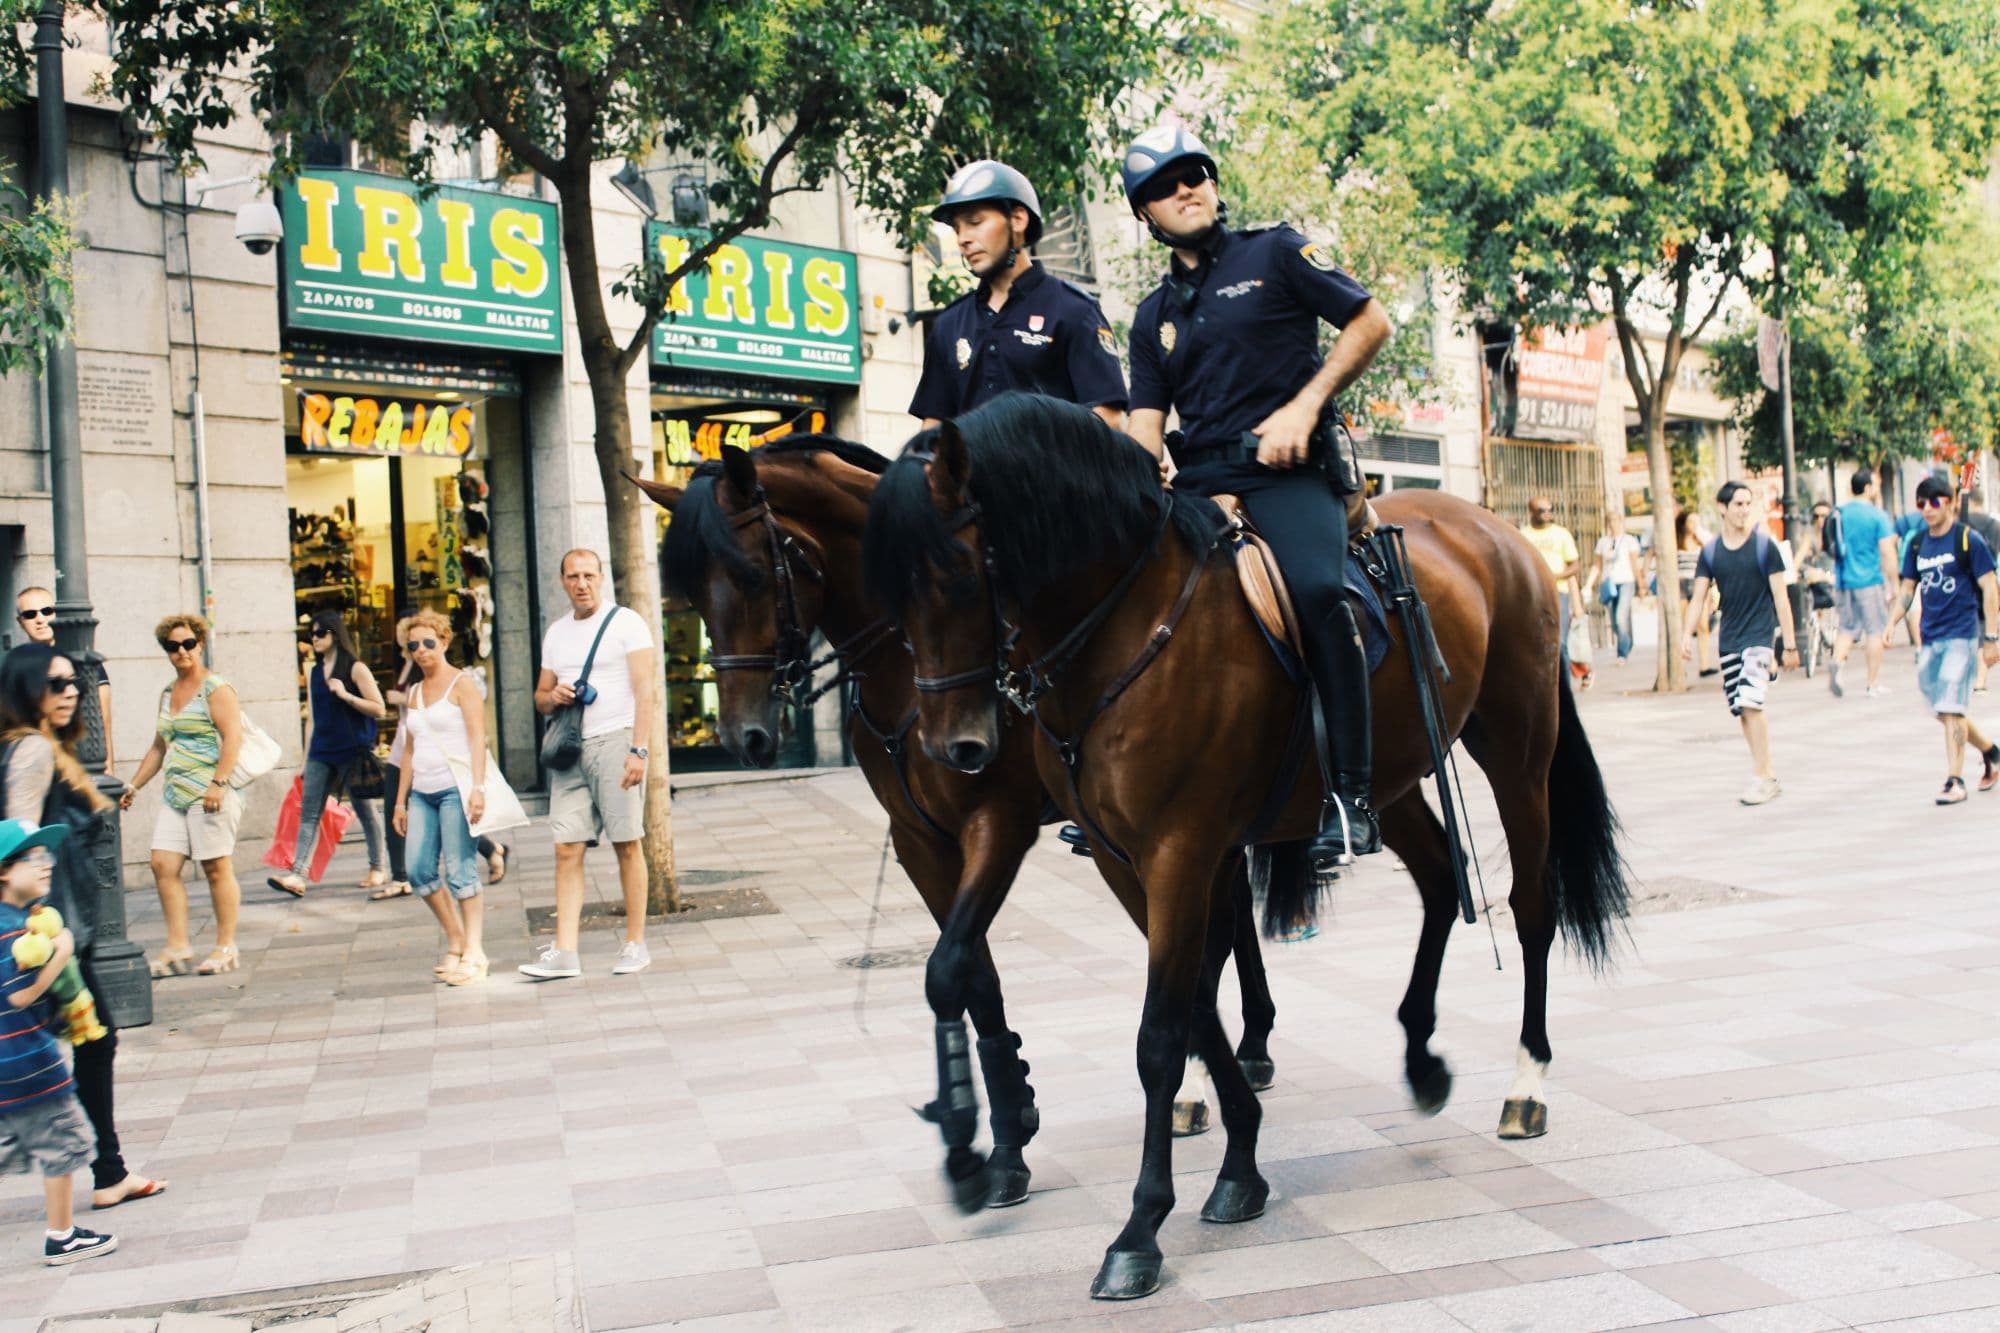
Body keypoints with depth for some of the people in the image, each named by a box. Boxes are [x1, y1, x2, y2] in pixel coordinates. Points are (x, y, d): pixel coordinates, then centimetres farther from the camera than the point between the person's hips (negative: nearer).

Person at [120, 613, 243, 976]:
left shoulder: (216, 689, -5)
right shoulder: (168, 694, 19)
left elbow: (233, 737, -14)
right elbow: (159, 748, 26)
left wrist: (218, 784, -22)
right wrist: (133, 786, 23)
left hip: (211, 794, -8)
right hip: (176, 794, 8)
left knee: (217, 868, -3)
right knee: (163, 865, 0)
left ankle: (226, 948, 4)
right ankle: (177, 949, 4)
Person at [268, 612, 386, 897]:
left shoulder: (355, 669, -3)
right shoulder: (314, 674, 14)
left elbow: (379, 710, -8)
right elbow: (312, 718, 18)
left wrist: (345, 694, -18)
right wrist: (307, 758, 16)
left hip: (353, 751, -5)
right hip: (321, 752, 5)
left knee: (365, 810, 5)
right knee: (309, 812, -5)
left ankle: (377, 869, 18)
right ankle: (298, 875, -11)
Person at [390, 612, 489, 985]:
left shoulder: (461, 685, -1)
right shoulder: (413, 693, 18)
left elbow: (477, 739, -9)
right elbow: (408, 751, 20)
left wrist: (478, 788, -20)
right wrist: (401, 801, 16)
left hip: (455, 788, -7)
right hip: (422, 792, 7)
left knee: (460, 871, -9)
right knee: (420, 871, 0)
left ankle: (474, 953, -4)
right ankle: (456, 939, 15)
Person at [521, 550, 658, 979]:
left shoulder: (626, 622, -1)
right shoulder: (556, 632, 16)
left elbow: (646, 690, -8)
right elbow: (541, 694, 24)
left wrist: (638, 750, -17)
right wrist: (552, 697, -1)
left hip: (615, 741, -5)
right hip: (571, 749, 5)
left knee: (627, 845, -1)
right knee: (567, 849, -2)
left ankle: (636, 944, 7)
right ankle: (564, 952, -4)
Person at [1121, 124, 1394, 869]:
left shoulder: (1275, 254, 8)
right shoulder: (1154, 315, 20)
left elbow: (1370, 323, 5)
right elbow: (1146, 426, 14)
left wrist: (1305, 406, -7)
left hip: (1287, 471, -5)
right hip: (1197, 484, 6)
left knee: (1315, 587, -32)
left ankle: (1350, 796, -29)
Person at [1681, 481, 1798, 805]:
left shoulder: (1764, 546, -5)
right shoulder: (1710, 552, 4)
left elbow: (1781, 596, -4)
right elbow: (1699, 595, 2)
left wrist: (1790, 643, -6)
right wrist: (1688, 632, -13)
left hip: (1759, 635, -4)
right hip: (1728, 639, 4)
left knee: (1750, 703, -18)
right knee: (1742, 710, 7)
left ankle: (1761, 776, -9)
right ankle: (1769, 774, 20)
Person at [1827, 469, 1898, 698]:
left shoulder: (1838, 514, 7)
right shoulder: (1877, 515, -8)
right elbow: (1887, 551, -11)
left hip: (1843, 582, 5)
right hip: (1870, 581, -5)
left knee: (1848, 628, 13)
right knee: (1875, 631, 5)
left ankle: (1838, 662, -15)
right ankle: (1874, 684, 9)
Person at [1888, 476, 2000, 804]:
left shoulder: (1968, 539, -7)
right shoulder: (1917, 544, 10)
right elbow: (1908, 588, 17)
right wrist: (1891, 623, 2)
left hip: (1961, 635, -6)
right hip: (1930, 638, 6)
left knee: (1951, 709, -12)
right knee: (1944, 711, 11)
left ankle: (1955, 781, -6)